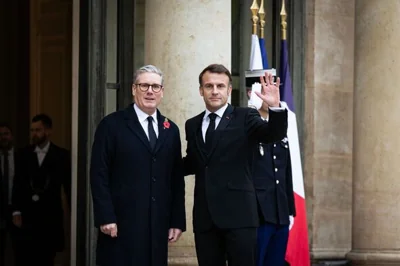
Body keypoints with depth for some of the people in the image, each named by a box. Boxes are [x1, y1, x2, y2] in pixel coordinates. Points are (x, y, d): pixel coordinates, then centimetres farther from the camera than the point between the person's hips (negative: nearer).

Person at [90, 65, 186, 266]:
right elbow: (99, 175, -5)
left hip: (158, 225, 4)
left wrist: (177, 221, 9)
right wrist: (105, 217, -13)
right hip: (122, 224, -4)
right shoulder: (112, 125, 0)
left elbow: (177, 179, 15)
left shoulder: (170, 130, 15)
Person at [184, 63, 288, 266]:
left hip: (238, 214, -4)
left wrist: (275, 107, -32)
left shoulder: (245, 118, 1)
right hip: (205, 216, 4)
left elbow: (275, 134, -14)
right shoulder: (192, 125, 15)